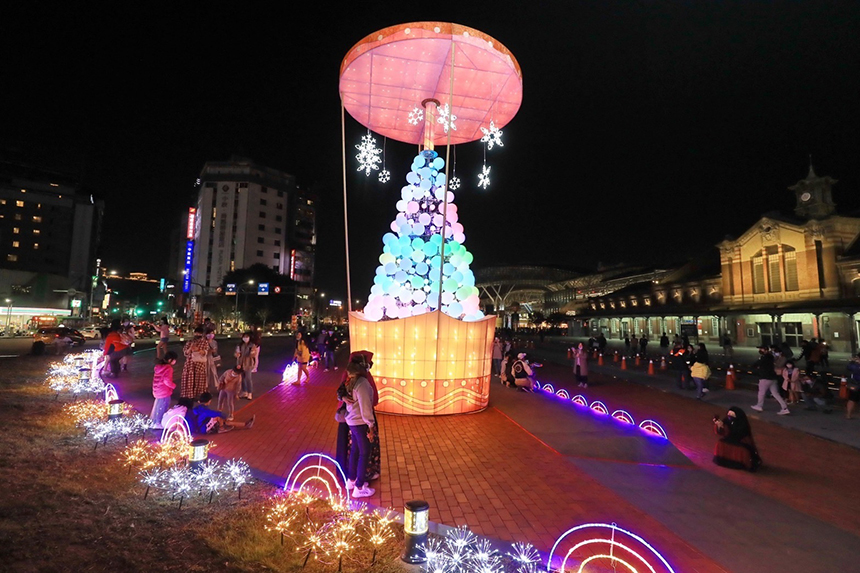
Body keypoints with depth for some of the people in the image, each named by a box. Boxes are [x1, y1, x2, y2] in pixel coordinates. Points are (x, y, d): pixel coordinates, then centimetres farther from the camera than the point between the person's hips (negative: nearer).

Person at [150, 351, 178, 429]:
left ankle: (154, 422, 33)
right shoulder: (168, 368, -21)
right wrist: (173, 385, -9)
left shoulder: (158, 365, 8)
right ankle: (158, 424, 13)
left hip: (157, 390, 9)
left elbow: (155, 378, 17)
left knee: (158, 406, 22)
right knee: (162, 407, 4)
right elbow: (167, 381, -25)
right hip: (164, 392, -9)